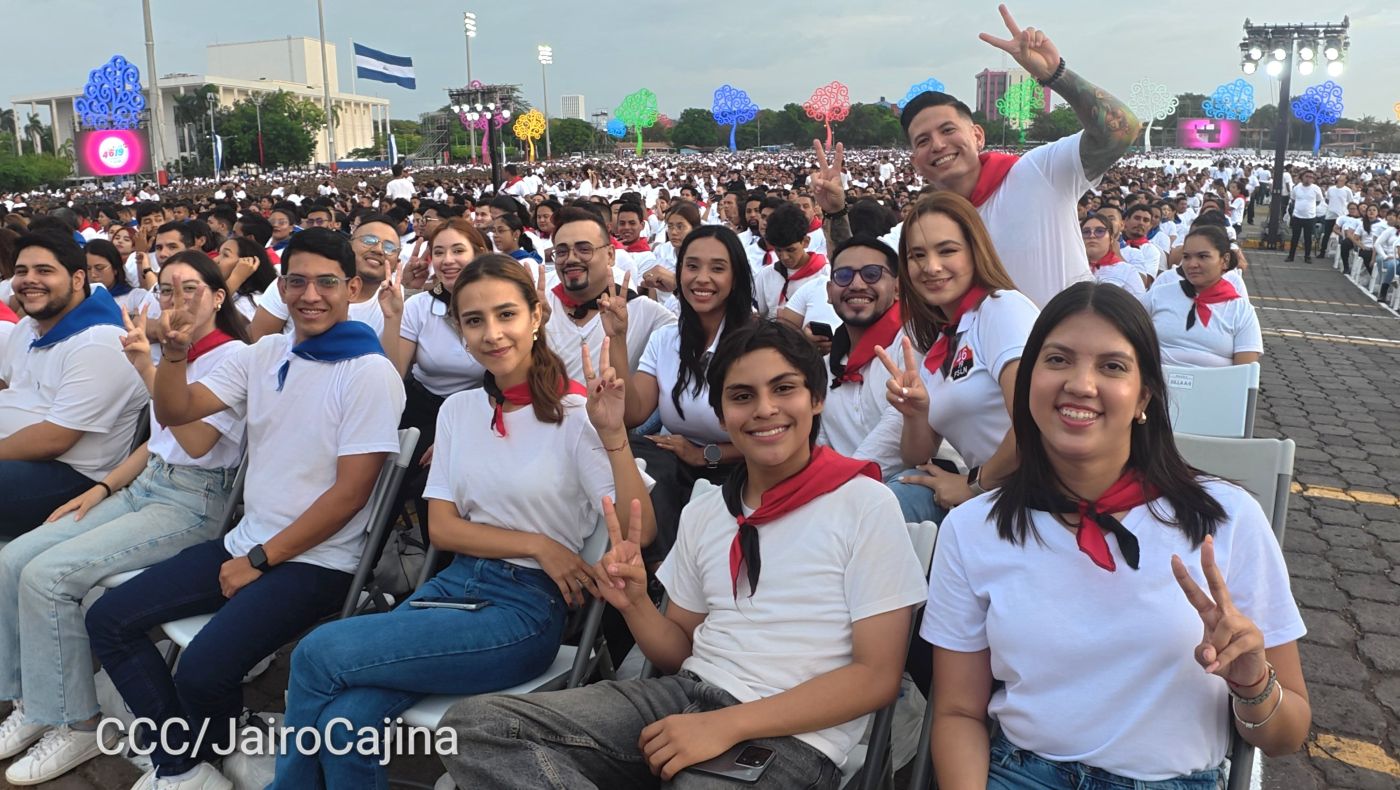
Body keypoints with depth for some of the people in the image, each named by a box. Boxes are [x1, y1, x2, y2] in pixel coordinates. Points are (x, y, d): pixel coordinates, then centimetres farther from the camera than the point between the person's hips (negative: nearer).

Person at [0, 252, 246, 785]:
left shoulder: (233, 357, -12)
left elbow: (196, 442, -22)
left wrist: (147, 370, -25)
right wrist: (102, 488, 11)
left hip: (193, 505, -8)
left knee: (47, 575, -19)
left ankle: (76, 726, -6)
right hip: (144, 487, 9)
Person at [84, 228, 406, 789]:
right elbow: (175, 412, 6)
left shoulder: (370, 373, -13)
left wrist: (260, 560, -12)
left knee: (203, 670, -24)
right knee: (108, 620, 2)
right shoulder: (264, 354, 9)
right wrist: (175, 351, -14)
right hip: (246, 543, 8)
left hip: (316, 561, -7)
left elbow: (350, 493, -16)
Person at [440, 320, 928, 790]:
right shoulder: (702, 513, 12)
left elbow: (877, 677, -8)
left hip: (791, 736, -6)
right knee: (475, 723, -10)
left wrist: (726, 726, -17)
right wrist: (635, 604, -5)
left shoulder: (867, 506, -5)